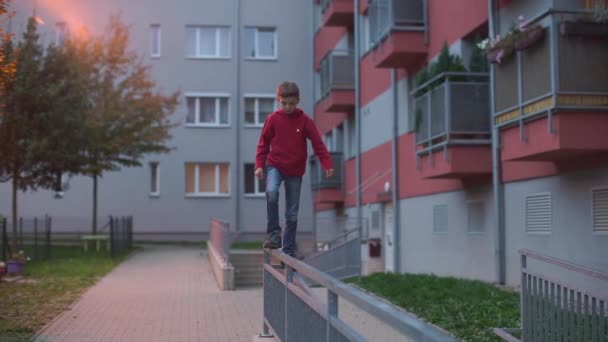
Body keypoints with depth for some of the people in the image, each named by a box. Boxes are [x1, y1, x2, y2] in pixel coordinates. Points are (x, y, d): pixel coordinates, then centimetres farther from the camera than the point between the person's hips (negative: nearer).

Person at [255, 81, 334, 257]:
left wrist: (327, 164, -19)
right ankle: (273, 232, -14)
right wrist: (259, 165, -8)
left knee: (292, 214, 3)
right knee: (271, 192, -32)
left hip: (295, 171, 1)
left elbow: (318, 144, -6)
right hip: (275, 165, -1)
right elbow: (263, 143, 2)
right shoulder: (273, 119, -3)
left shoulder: (305, 120, -4)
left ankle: (288, 252, 13)